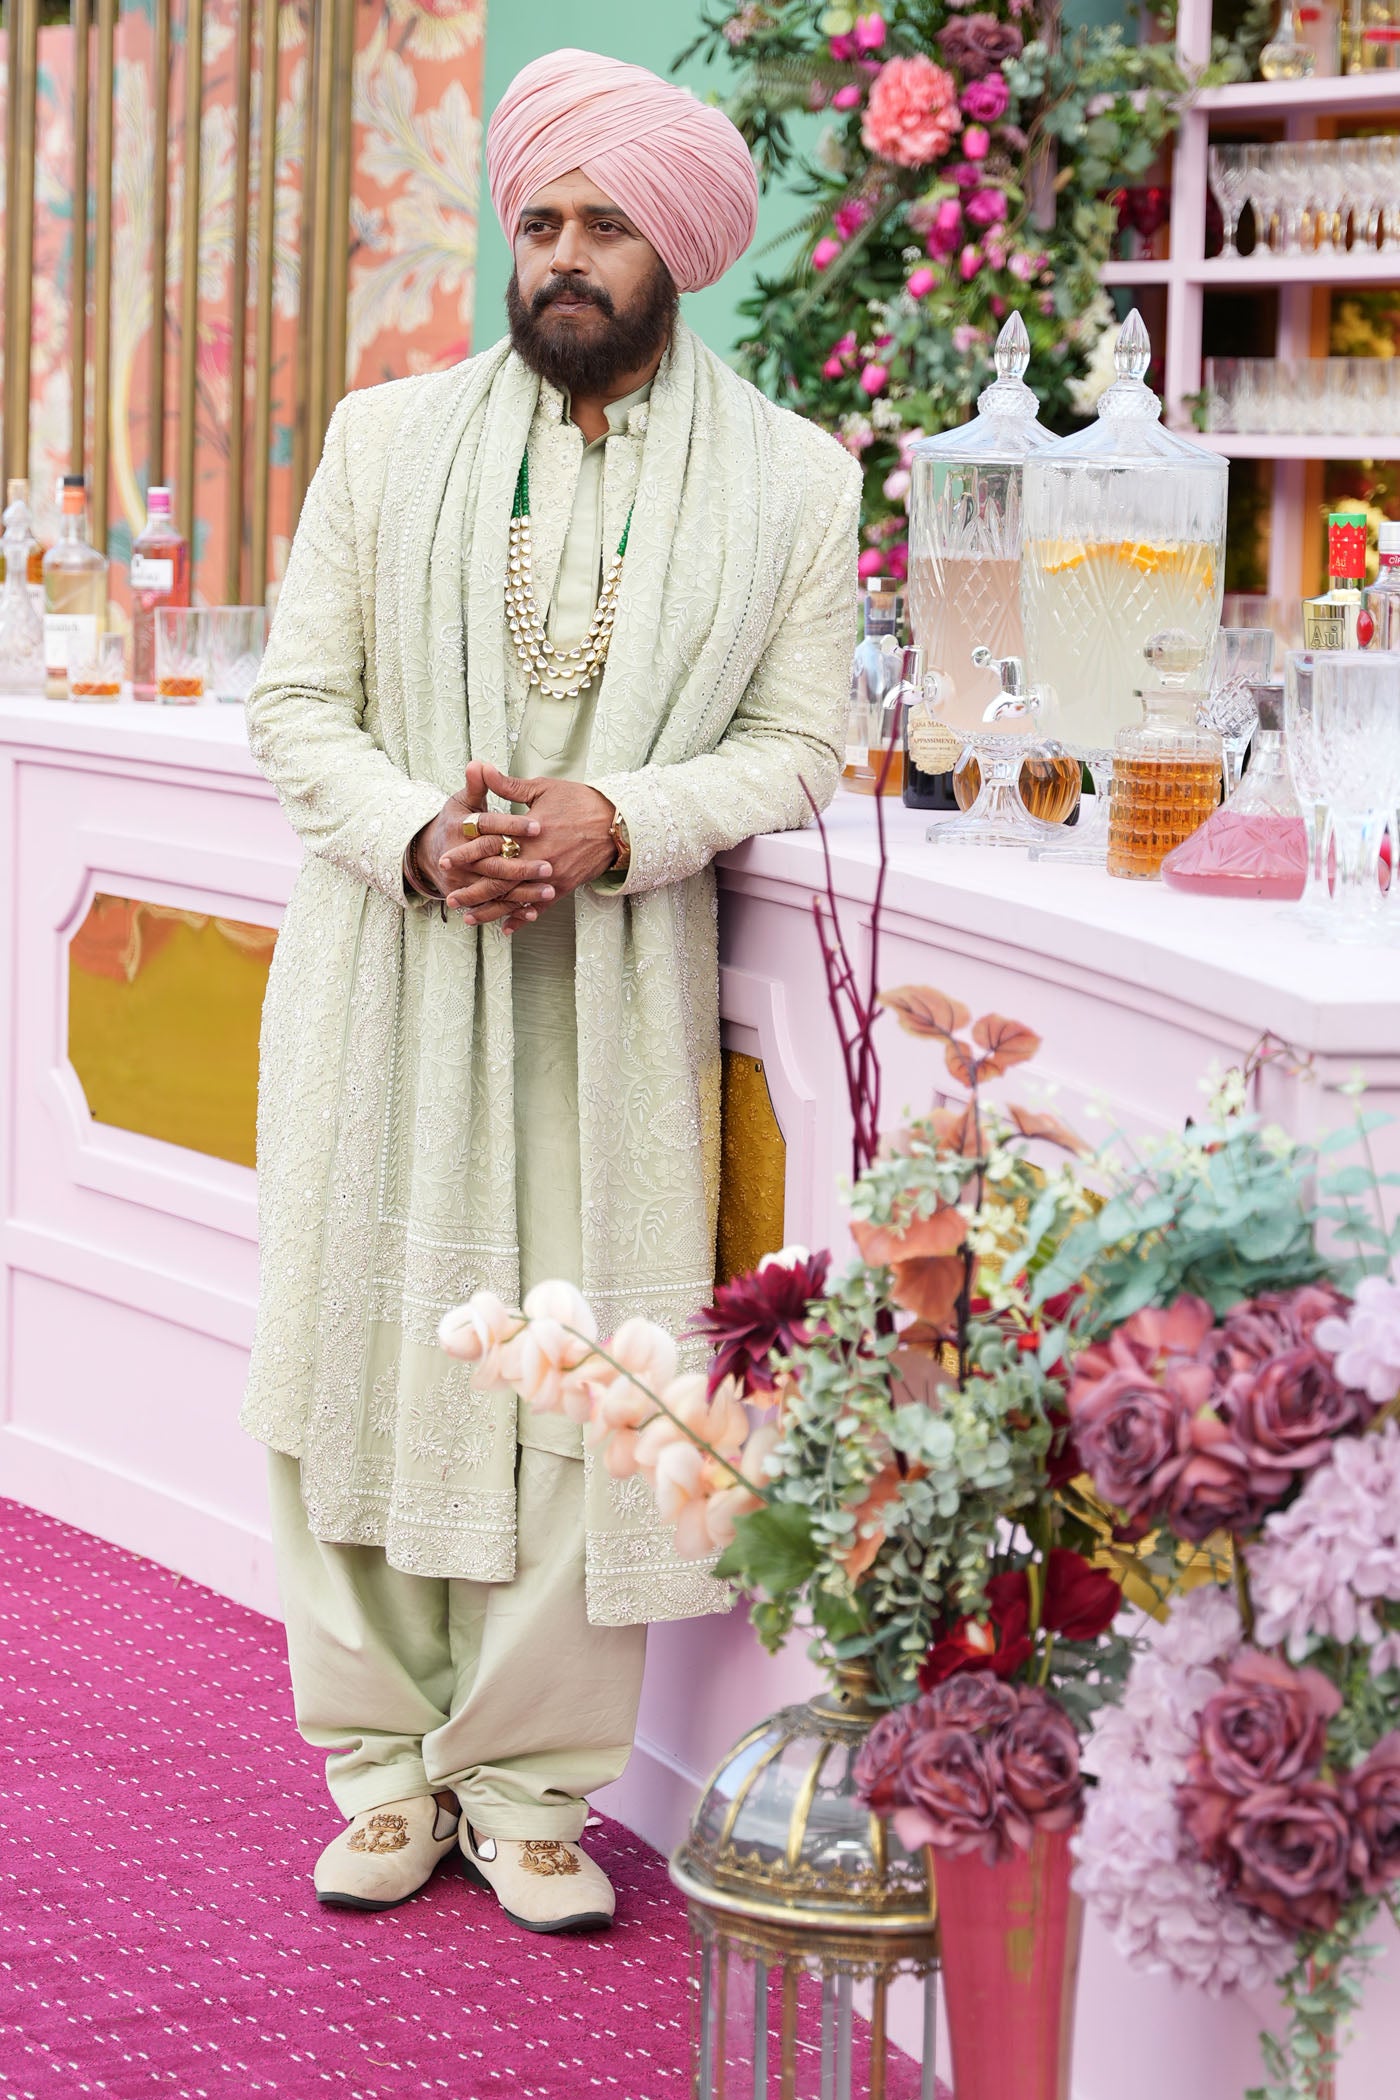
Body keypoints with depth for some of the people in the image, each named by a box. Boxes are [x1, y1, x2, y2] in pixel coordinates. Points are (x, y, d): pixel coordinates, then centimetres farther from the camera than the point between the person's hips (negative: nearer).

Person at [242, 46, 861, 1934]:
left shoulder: (791, 479, 5)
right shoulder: (387, 440, 7)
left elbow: (796, 745, 1)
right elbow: (298, 702, 5)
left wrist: (621, 825, -16)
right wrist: (415, 834, -14)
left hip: (617, 989, -1)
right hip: (388, 977, 1)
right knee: (370, 1351, 2)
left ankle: (527, 1784, 11)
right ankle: (389, 1765, 15)